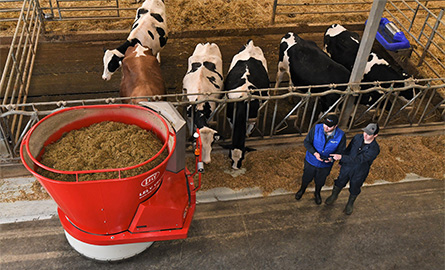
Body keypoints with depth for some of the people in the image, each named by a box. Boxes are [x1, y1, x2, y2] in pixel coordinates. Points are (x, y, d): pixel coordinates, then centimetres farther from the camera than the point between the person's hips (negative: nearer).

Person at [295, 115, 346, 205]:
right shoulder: (316, 129, -26)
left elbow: (340, 151, -10)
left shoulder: (341, 135, -24)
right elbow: (307, 142, -14)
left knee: (320, 181, 27)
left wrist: (332, 158, -29)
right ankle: (302, 190, 59)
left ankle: (317, 194, 60)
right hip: (311, 161, 0)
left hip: (325, 165, 0)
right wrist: (314, 153, -29)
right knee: (306, 178, 26)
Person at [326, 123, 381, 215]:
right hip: (346, 167, 3)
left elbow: (358, 160, -36)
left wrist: (341, 157, -42)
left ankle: (350, 204, 52)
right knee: (339, 183, 25)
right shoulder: (357, 137, -17)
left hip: (358, 174, -3)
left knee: (354, 191, 22)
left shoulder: (374, 149, -32)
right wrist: (341, 162, 13)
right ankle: (334, 196, 56)